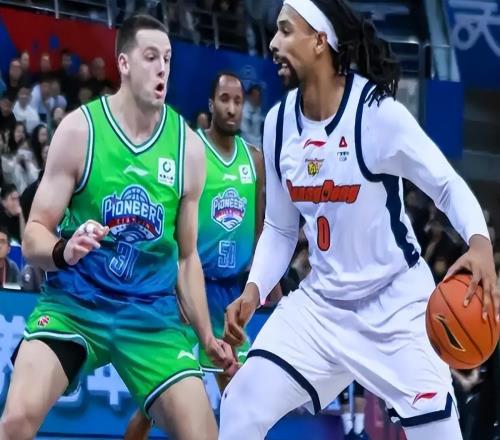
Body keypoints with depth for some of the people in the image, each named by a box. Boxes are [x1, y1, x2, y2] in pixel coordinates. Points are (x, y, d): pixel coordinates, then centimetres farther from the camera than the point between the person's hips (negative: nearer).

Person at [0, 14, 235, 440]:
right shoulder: (80, 128, -8)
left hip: (151, 313, 3)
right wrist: (64, 251, -29)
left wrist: (207, 337, 8)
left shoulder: (189, 146, 1)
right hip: (75, 302, -3)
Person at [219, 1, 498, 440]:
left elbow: (449, 187, -13)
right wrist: (254, 290, -7)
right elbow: (280, 228, 9)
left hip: (396, 306, -5)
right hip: (320, 304, 5)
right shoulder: (279, 123, -2)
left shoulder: (377, 111, -19)